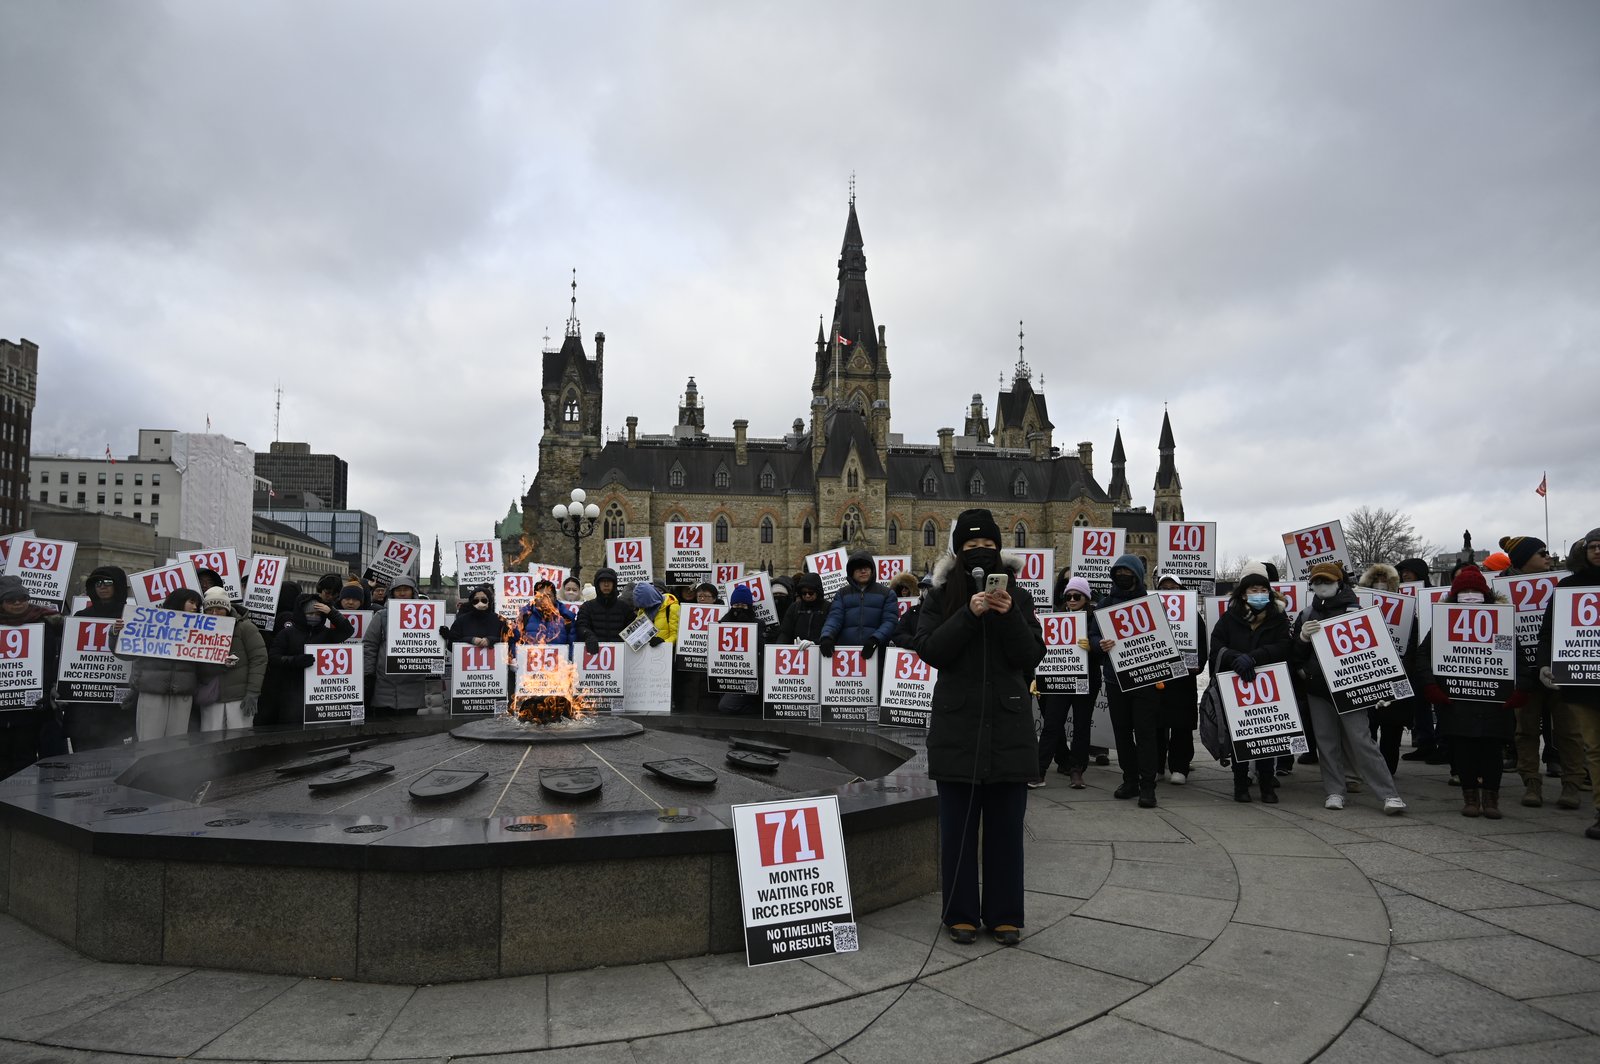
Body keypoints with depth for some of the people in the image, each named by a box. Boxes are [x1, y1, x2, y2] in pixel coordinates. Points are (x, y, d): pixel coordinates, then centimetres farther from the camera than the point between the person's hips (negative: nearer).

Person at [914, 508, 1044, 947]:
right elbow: (929, 650, -9)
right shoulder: (940, 596, 4)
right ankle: (962, 913, 17)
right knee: (958, 825, 5)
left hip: (1008, 725, 1)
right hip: (957, 725, -1)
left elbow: (1031, 656, -2)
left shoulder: (1017, 596, 7)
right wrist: (969, 613, -19)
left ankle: (1004, 914, 19)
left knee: (1005, 825, 7)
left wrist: (1009, 615, -17)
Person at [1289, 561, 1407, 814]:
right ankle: (1334, 791, 15)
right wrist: (1302, 637, -13)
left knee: (1360, 739, -10)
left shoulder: (1353, 610, 0)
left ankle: (1390, 794, -7)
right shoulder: (1306, 615, 10)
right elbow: (1294, 655, 7)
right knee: (1326, 742, 6)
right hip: (1317, 688, 4)